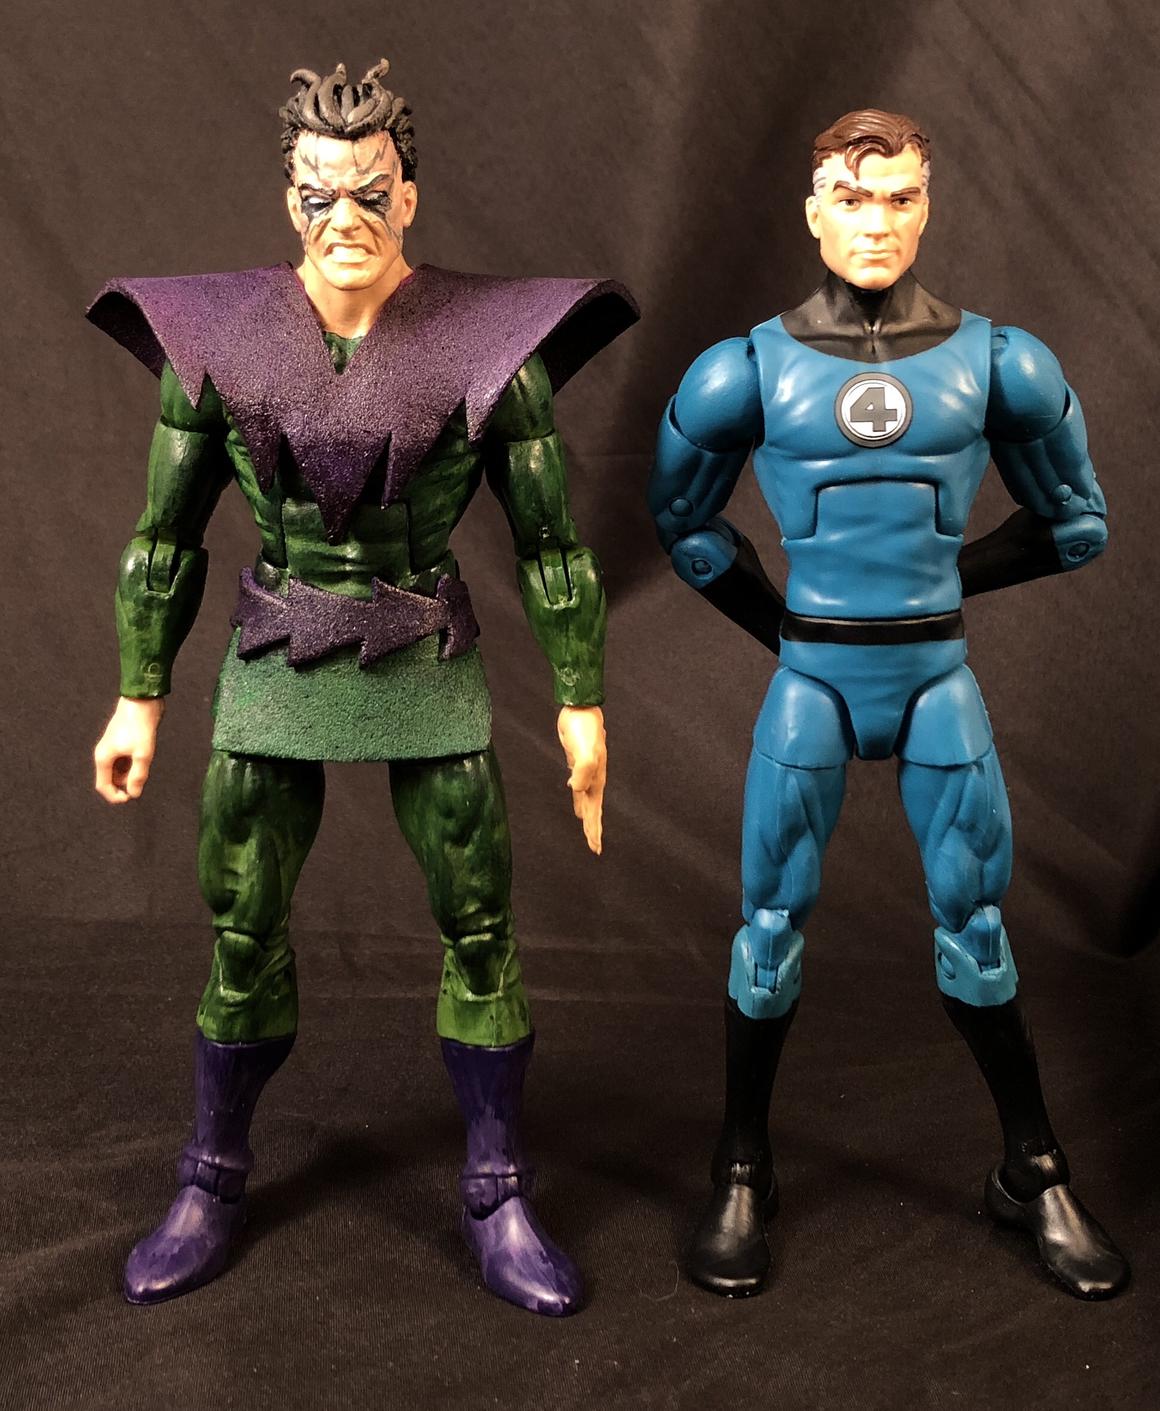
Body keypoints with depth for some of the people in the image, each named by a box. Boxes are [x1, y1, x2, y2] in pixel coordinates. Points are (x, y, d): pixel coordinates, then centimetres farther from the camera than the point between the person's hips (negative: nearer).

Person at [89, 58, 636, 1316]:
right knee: (243, 937, 8)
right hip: (275, 674, 1)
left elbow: (548, 537, -4)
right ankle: (212, 1186, 30)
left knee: (479, 933, 2)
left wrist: (583, 702, -3)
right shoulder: (218, 338, -4)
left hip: (430, 673, -1)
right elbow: (165, 534, 3)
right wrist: (139, 697, 5)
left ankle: (498, 1205, 19)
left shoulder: (487, 341, -8)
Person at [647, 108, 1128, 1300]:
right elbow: (684, 522, 13)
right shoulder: (748, 372, -2)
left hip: (939, 680, 1)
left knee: (976, 931, 7)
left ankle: (1035, 1176, 25)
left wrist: (939, 579, 8)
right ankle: (742, 1175, 22)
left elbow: (1073, 523, 12)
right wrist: (781, 623, 9)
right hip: (811, 685, 0)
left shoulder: (996, 365, -1)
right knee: (770, 928, 4)